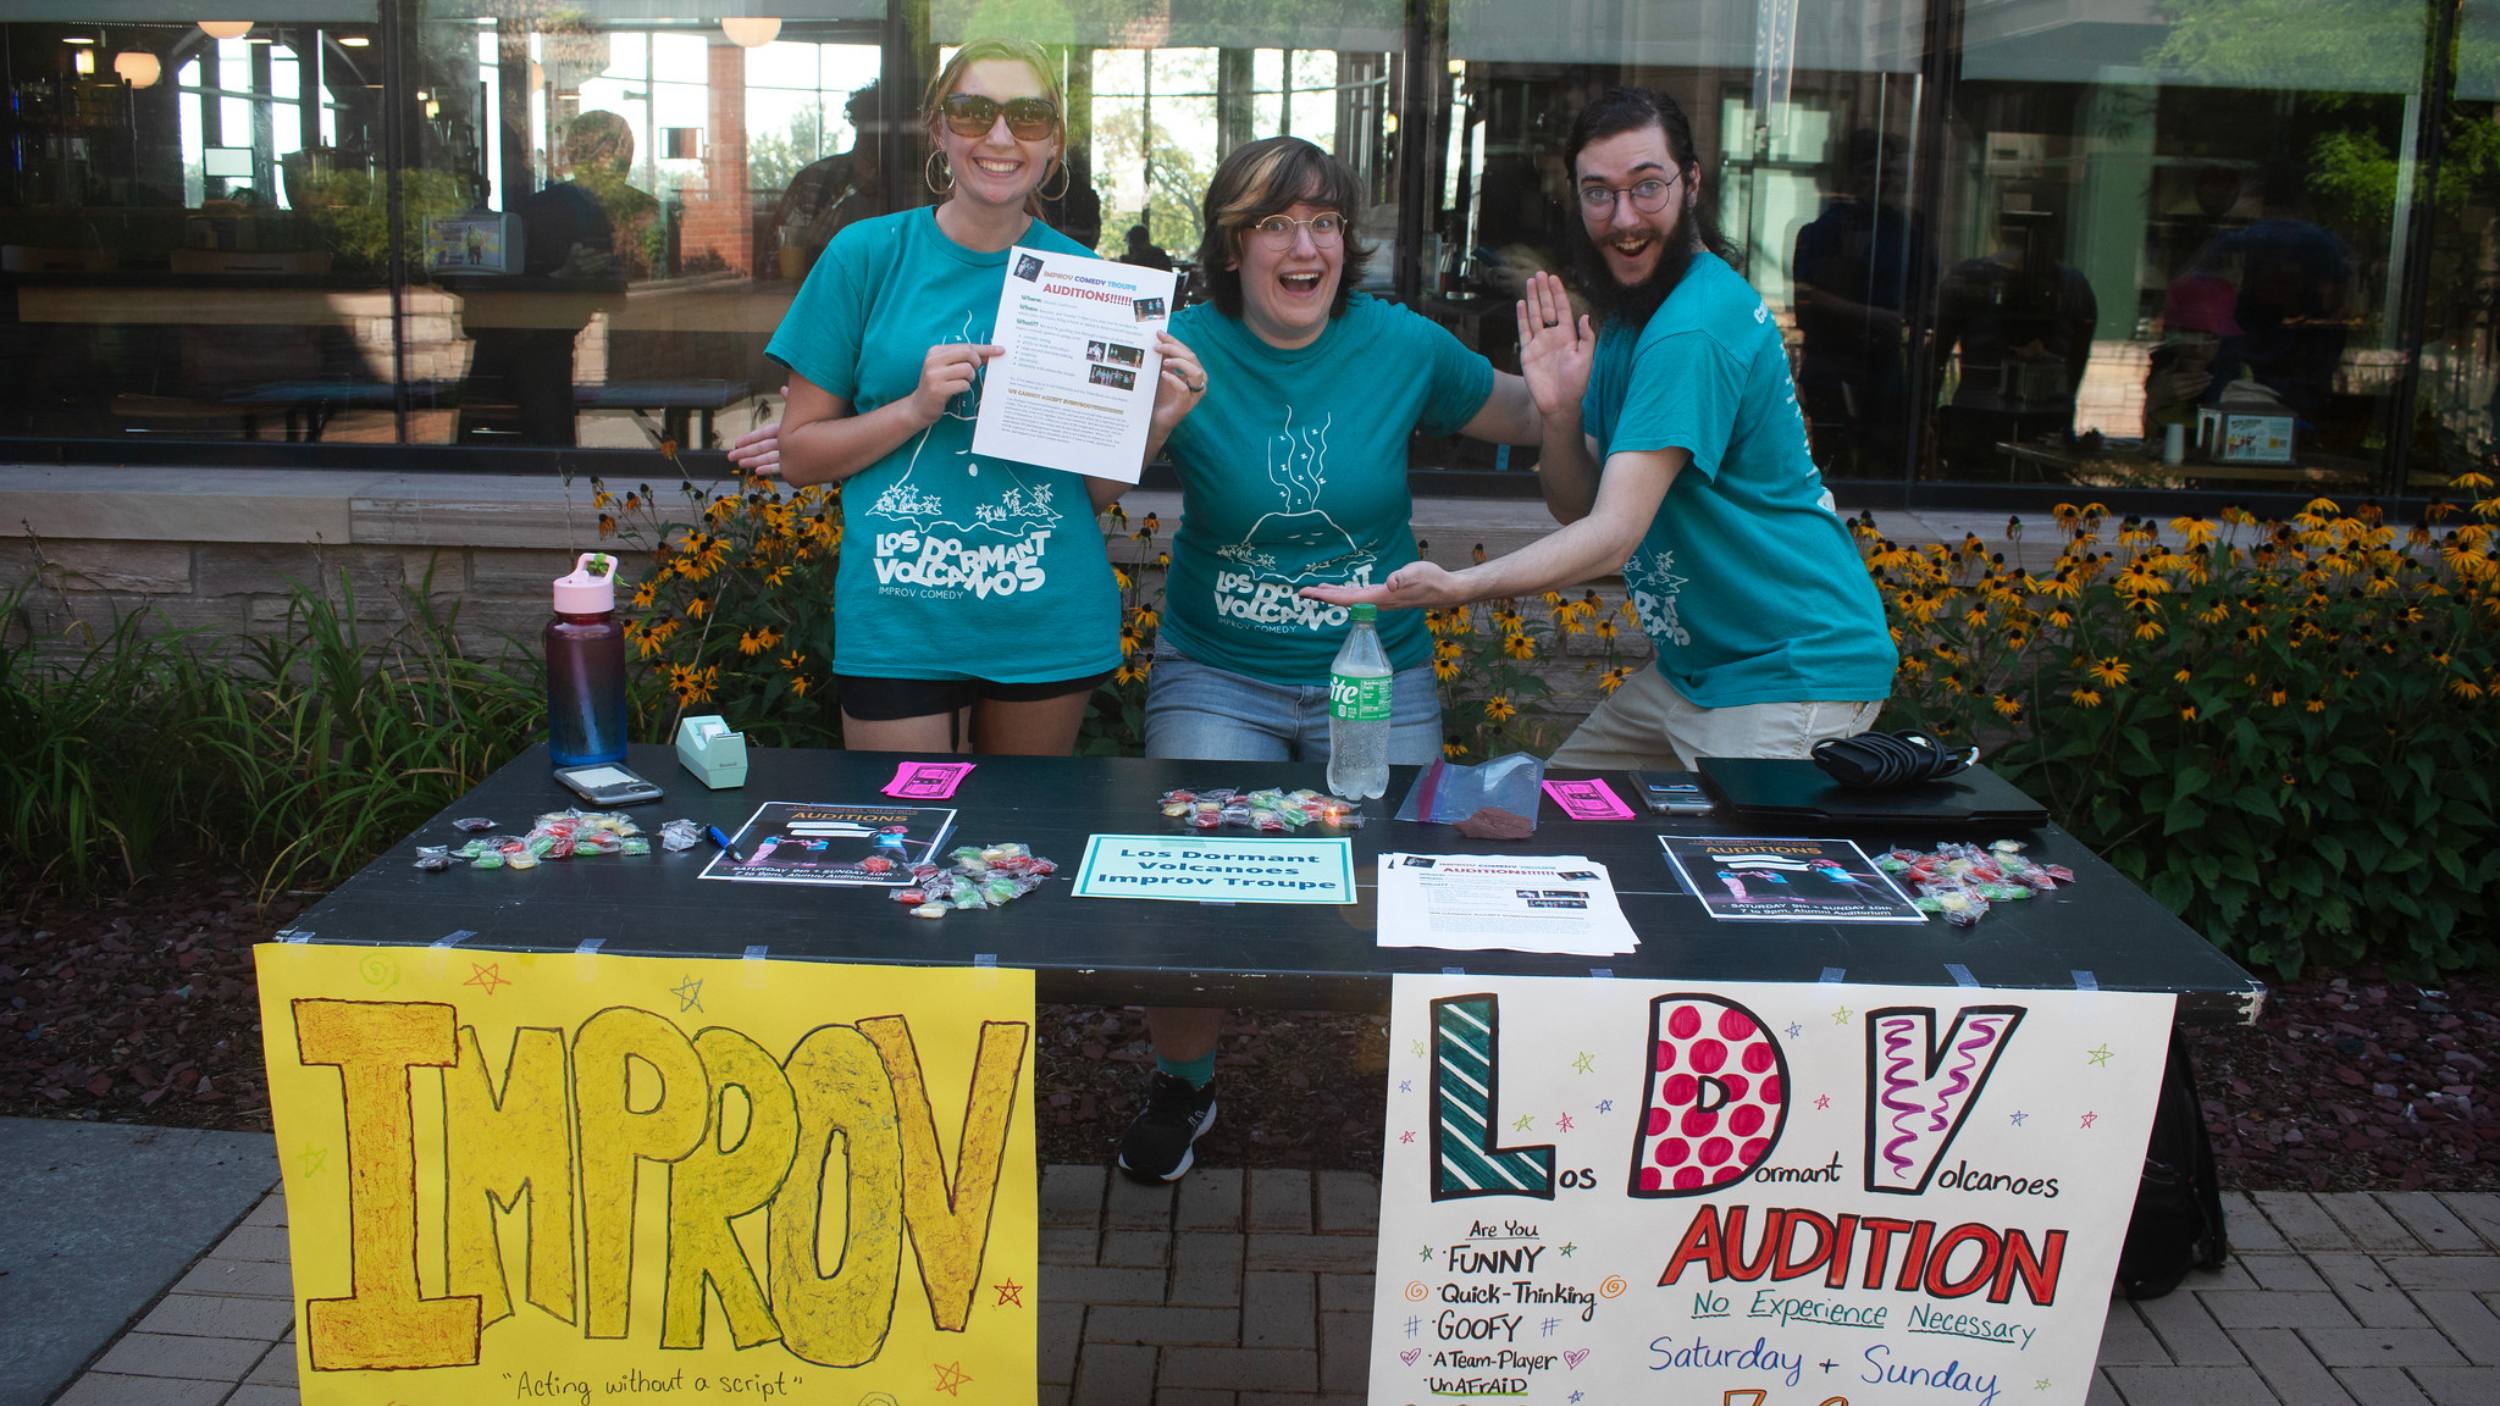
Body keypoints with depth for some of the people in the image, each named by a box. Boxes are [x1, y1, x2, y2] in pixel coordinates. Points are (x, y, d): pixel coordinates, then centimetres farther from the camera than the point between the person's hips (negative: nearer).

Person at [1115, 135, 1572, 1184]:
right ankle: (1181, 1088, 19)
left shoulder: (1398, 344, -3)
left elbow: (1525, 425, 9)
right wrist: (1154, 423, -30)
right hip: (1217, 675, -1)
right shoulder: (1188, 346, -7)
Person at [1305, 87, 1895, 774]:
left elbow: (1612, 535, -30)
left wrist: (1454, 587, -41)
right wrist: (1559, 412, -15)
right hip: (1697, 665, 9)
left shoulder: (1694, 330, -23)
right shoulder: (1628, 315, 7)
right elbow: (1577, 509, 5)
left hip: (1796, 672, -9)